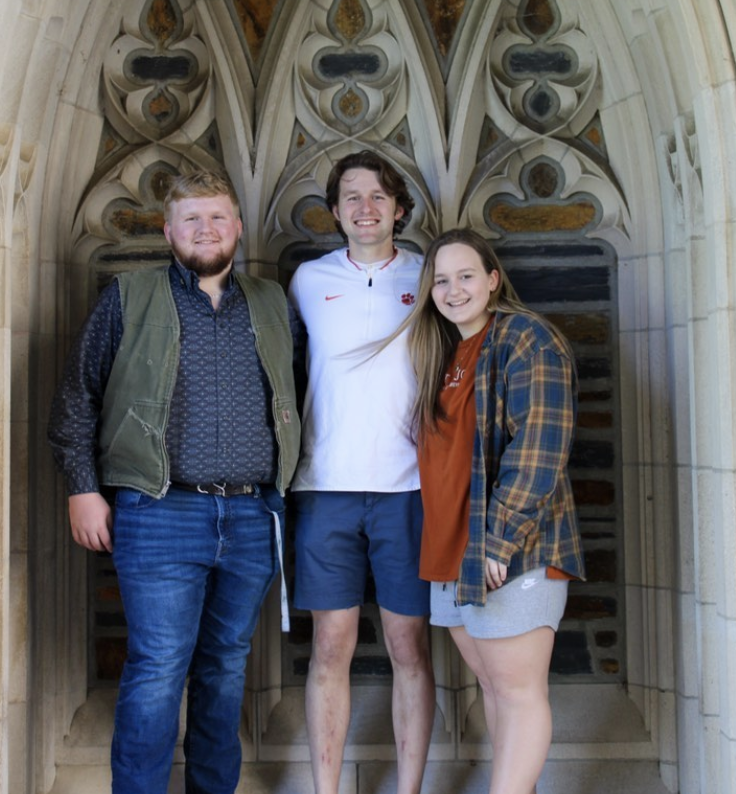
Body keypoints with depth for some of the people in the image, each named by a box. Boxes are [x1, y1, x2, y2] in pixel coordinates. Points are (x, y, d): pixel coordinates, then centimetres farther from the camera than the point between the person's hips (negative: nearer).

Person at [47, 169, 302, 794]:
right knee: (158, 672, -3)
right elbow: (78, 396, 5)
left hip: (254, 518, 4)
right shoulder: (130, 298, 4)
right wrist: (84, 486, -2)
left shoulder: (273, 304, 13)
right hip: (162, 516, -3)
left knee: (227, 667, 14)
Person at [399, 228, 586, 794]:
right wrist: (447, 546, 14)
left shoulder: (526, 339, -8)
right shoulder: (442, 352, 17)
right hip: (452, 549, 8)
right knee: (493, 686, 14)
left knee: (517, 689, -2)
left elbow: (538, 447, -17)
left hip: (512, 551, -8)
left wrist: (500, 538, -20)